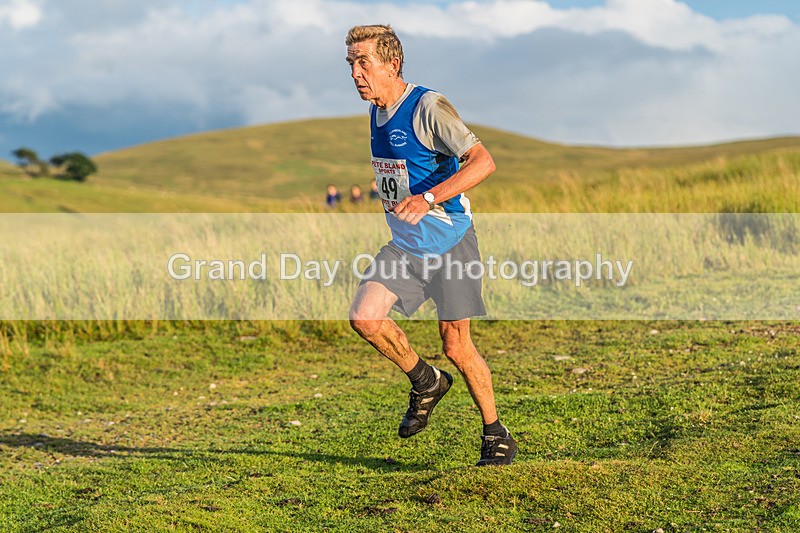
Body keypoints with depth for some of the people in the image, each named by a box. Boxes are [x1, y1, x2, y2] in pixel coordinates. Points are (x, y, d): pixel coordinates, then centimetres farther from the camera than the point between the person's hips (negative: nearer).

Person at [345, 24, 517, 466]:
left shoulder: (428, 107, -17)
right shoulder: (376, 113, 8)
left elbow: (483, 162, -25)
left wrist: (428, 198, -35)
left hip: (449, 243, -7)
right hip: (404, 246, 7)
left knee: (456, 346, -3)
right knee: (363, 317, -13)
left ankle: (496, 436, 17)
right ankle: (426, 383, 12)